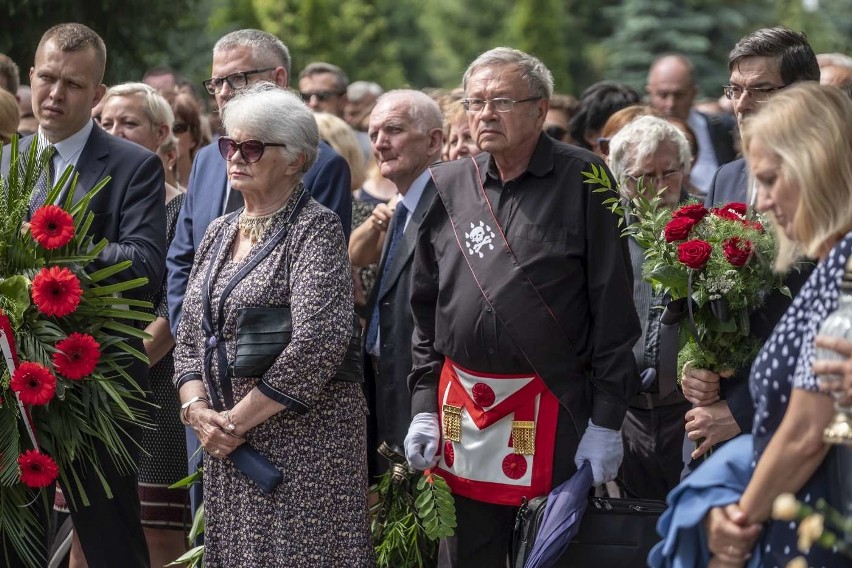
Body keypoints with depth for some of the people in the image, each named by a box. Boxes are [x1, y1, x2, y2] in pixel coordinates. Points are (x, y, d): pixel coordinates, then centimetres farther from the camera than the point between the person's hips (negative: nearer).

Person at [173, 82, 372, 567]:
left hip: (303, 441, -6)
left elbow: (317, 341, -20)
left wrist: (238, 418, -15)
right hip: (228, 449, 6)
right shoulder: (220, 232, 14)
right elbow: (191, 339, 14)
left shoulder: (316, 228, -8)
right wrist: (199, 411, -5)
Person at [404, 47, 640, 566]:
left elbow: (613, 306, -6)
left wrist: (607, 420, -9)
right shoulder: (447, 187, 9)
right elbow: (426, 308, 15)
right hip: (462, 407, 4)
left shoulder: (582, 181, -4)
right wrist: (424, 407, 9)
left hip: (557, 407, -4)